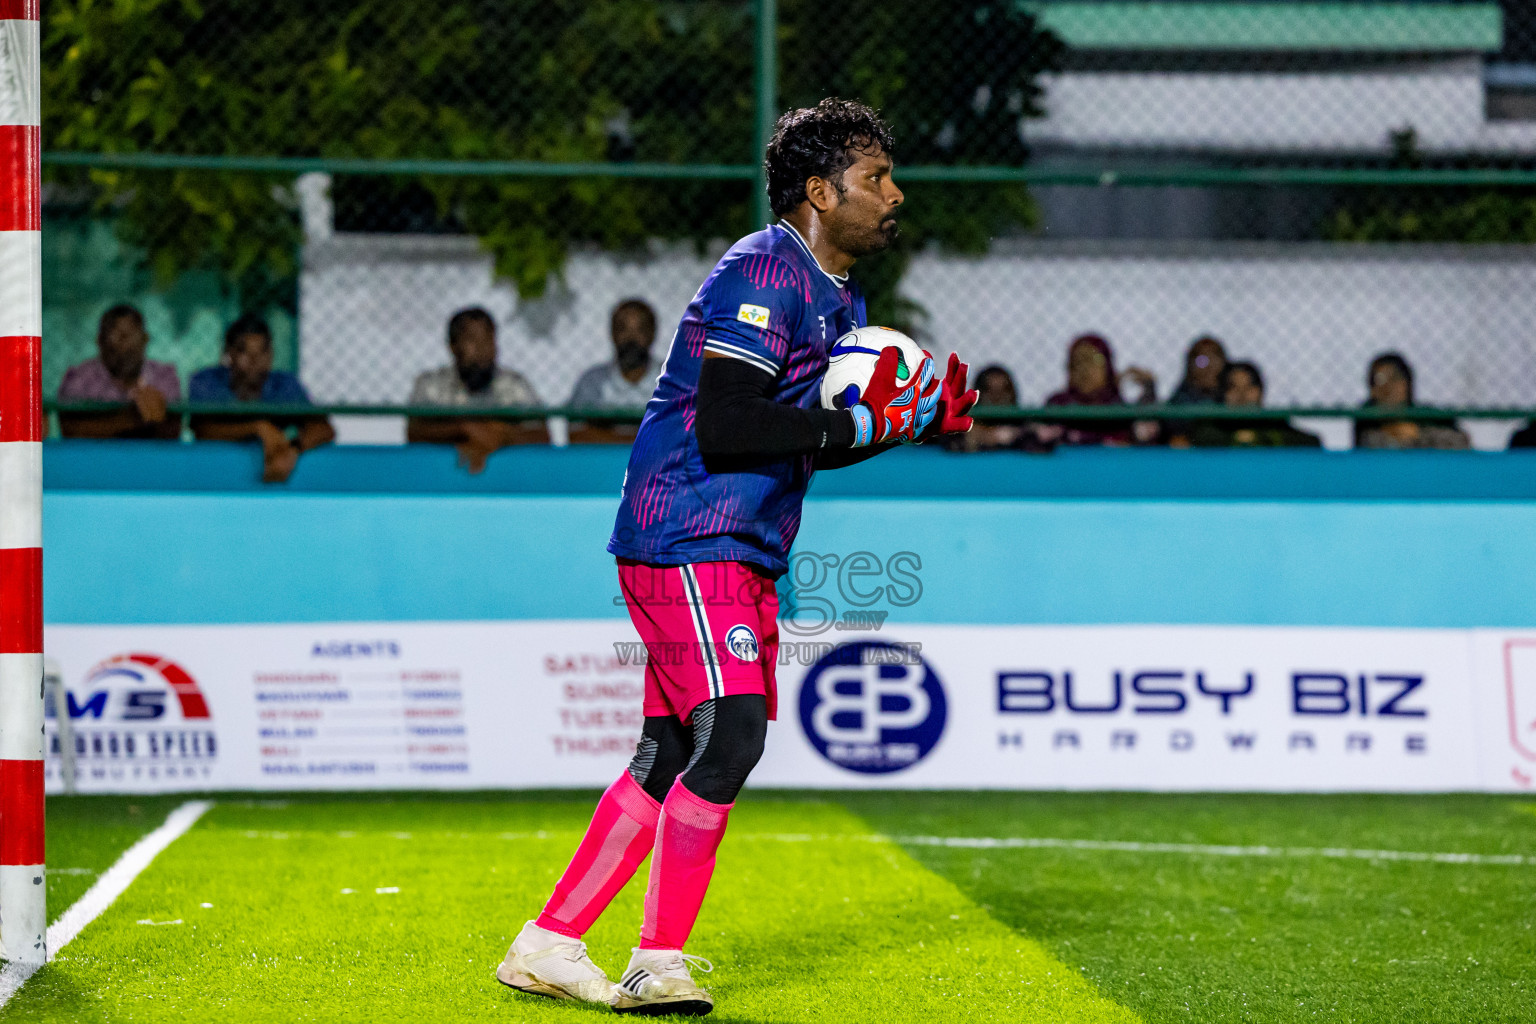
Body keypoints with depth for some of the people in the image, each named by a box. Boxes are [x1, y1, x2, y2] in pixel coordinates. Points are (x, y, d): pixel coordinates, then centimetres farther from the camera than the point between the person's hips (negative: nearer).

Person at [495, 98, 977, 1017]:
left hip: (745, 553, 10)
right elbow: (724, 428, -24)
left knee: (673, 754, 9)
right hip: (689, 541, -10)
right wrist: (861, 425, -23)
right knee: (730, 735, -17)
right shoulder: (763, 274, -16)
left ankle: (550, 945, 15)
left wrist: (915, 420, 7)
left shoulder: (840, 298, 16)